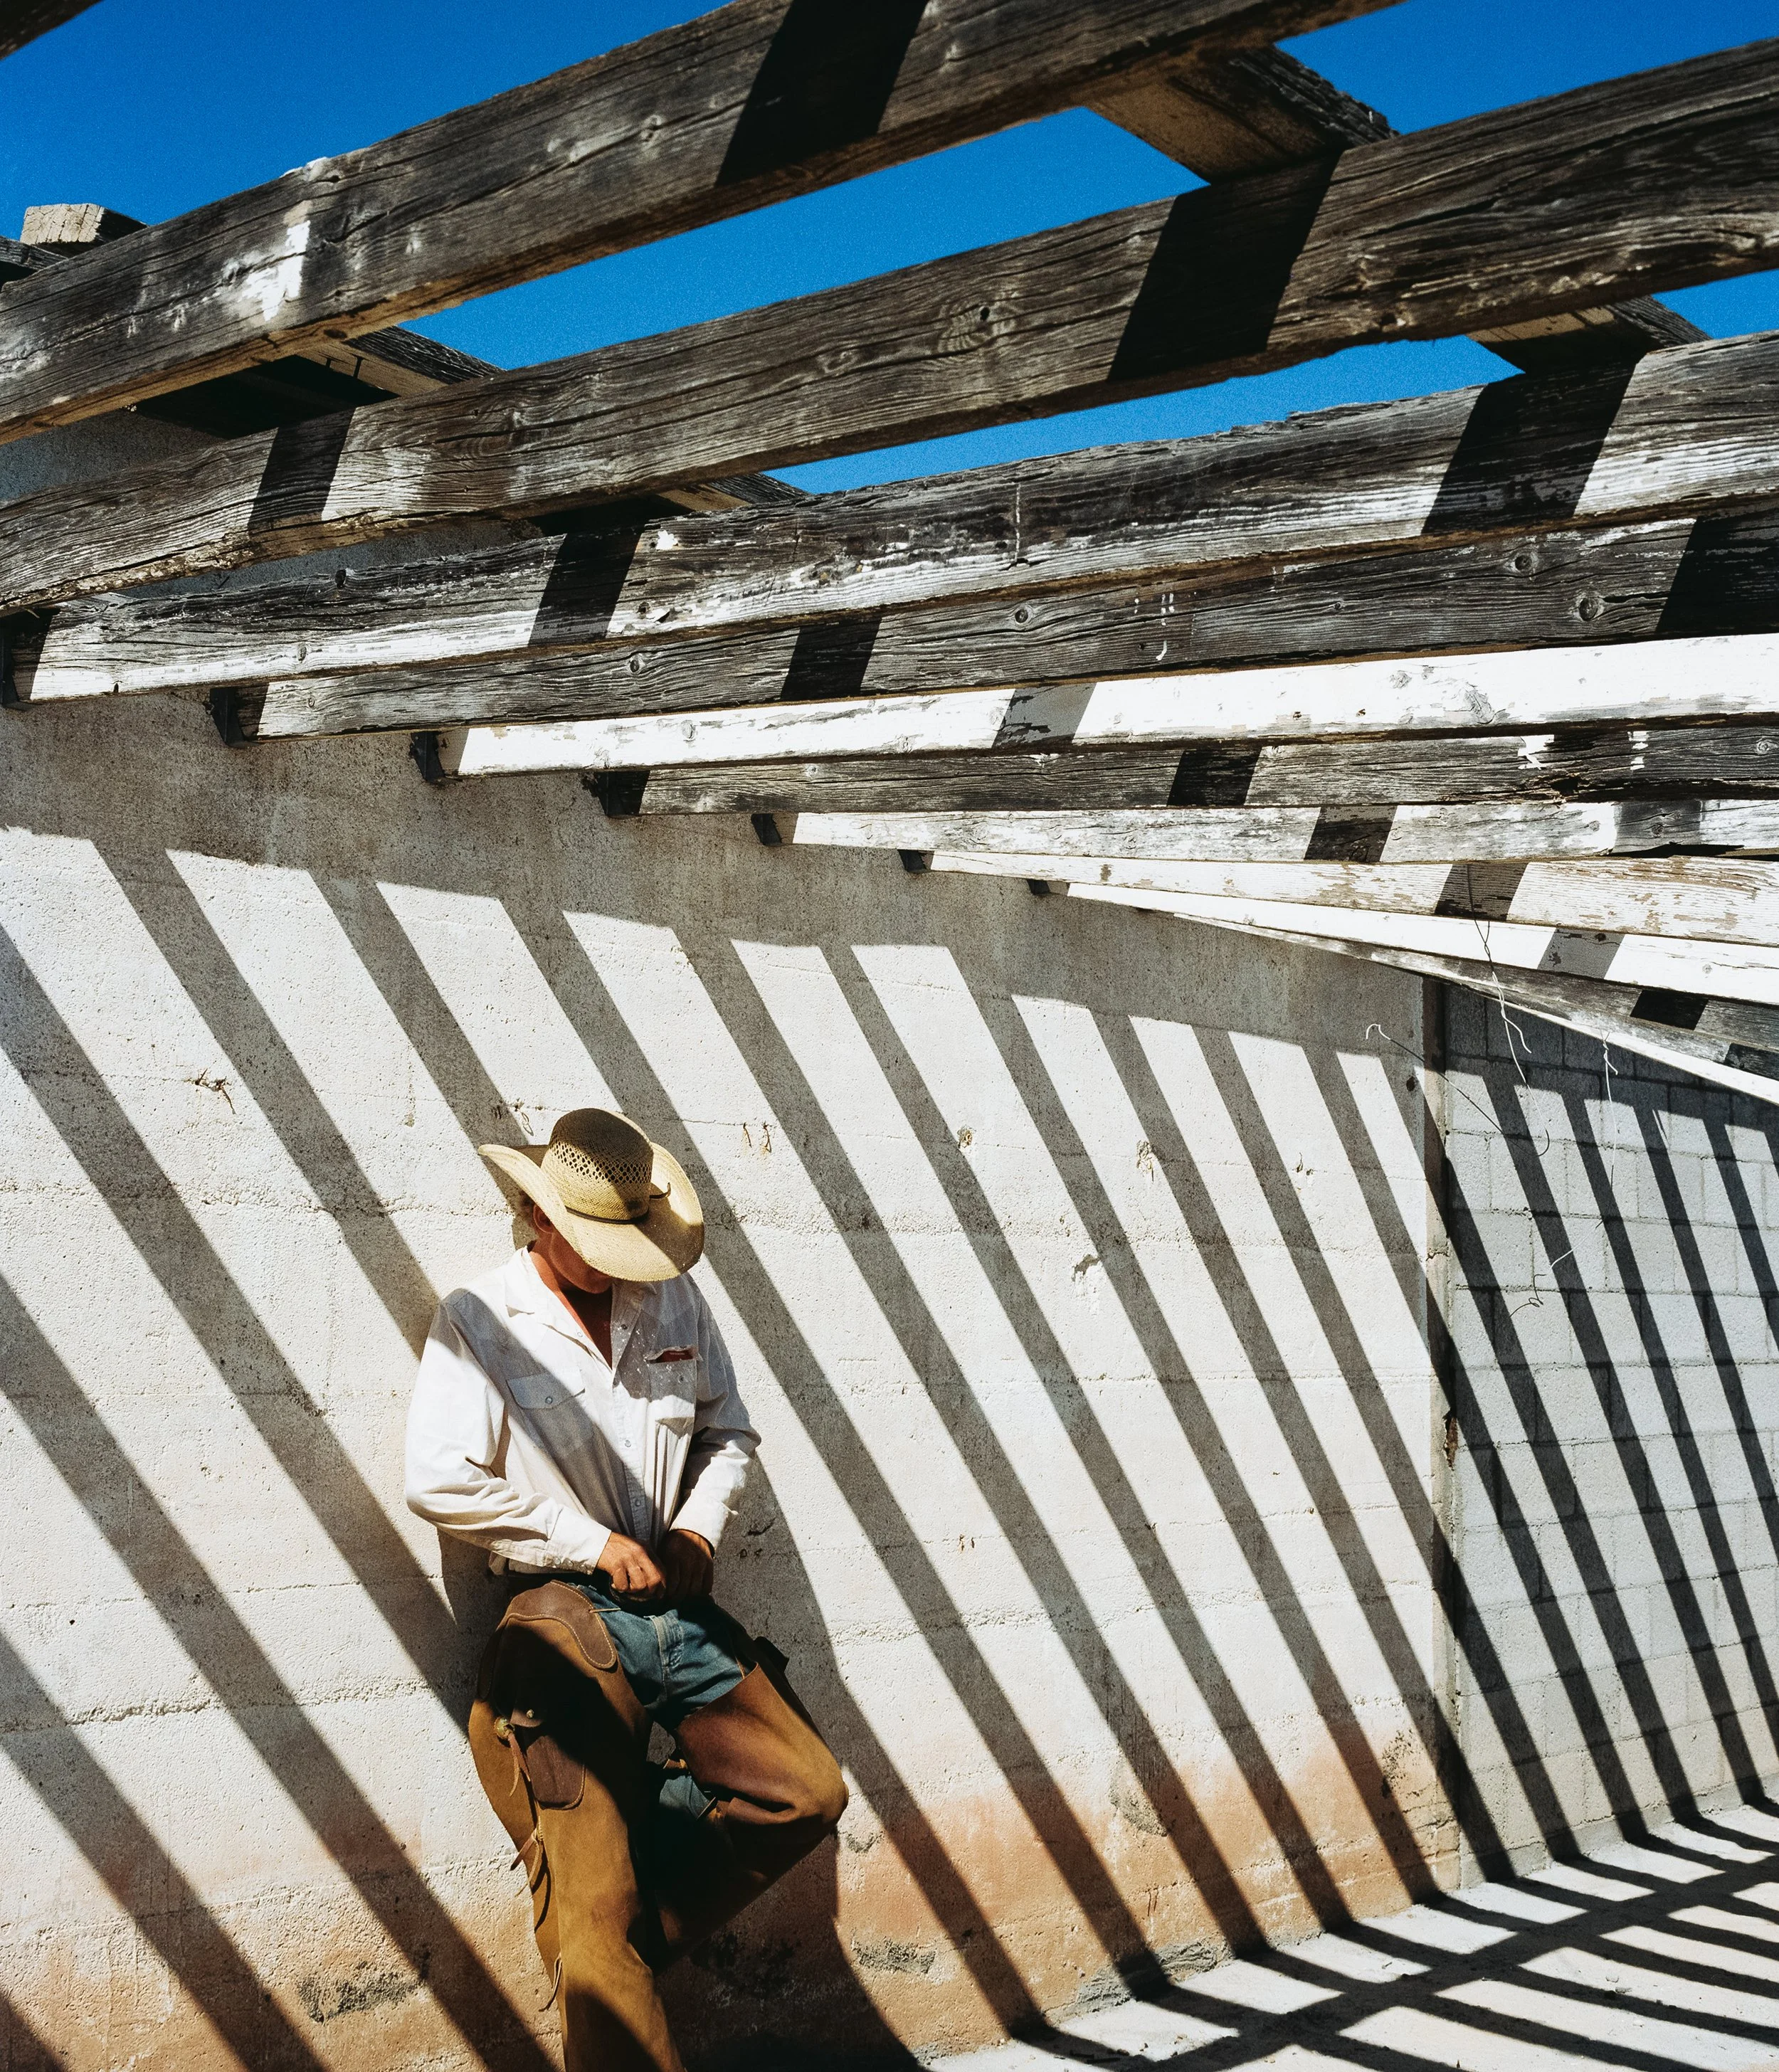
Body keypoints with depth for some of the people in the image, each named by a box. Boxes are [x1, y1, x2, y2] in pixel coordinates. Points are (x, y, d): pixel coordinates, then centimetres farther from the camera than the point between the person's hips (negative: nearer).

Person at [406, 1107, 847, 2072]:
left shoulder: (673, 1302, 9)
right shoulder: (479, 1321, -6)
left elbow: (729, 1430, 20)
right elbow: (440, 1482, -15)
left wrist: (699, 1527, 0)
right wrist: (595, 1544, -13)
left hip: (676, 1606, 6)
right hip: (565, 1618, -6)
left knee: (808, 1792, 0)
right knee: (593, 1908, -7)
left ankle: (627, 1922, 10)